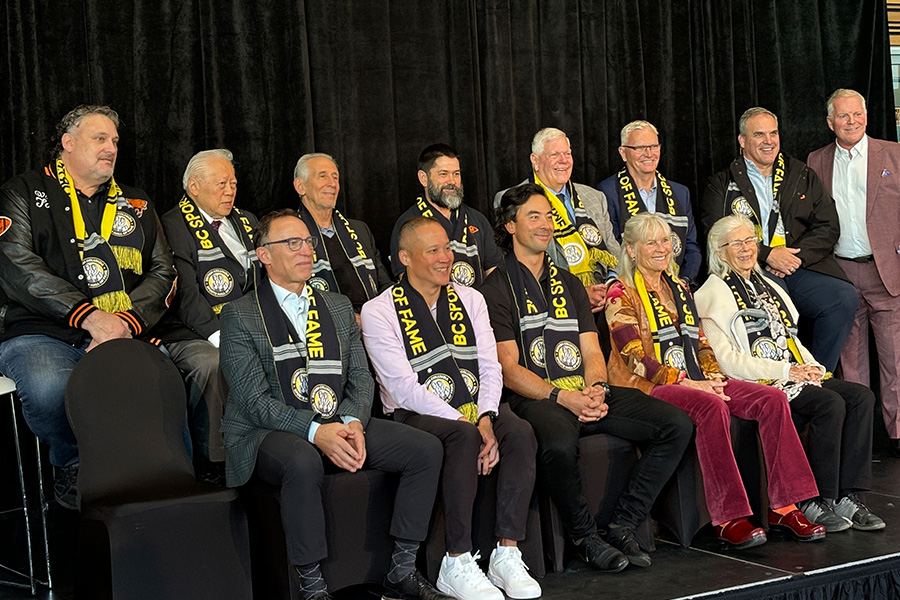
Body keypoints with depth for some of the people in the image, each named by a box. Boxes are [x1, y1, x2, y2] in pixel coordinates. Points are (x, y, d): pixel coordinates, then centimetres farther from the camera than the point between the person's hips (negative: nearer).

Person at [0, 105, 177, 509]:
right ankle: (71, 467, -3)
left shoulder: (136, 206, 23)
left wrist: (127, 320, -8)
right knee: (49, 389, -37)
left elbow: (163, 273, 14)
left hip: (122, 337, 3)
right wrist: (89, 316, -16)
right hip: (40, 335, -2)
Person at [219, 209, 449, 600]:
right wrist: (315, 432, -25)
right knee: (304, 462, -40)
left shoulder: (339, 307, 17)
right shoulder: (240, 316, -3)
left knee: (427, 449, -10)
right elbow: (255, 401, -12)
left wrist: (353, 424, -11)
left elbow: (361, 379, 12)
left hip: (339, 425, 6)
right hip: (267, 434, -6)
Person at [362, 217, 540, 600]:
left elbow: (490, 367, 5)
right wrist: (463, 423, -20)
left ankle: (507, 554, -23)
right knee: (464, 437, -36)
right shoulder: (379, 312, -4)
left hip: (474, 411, 5)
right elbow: (403, 387, -12)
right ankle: (457, 565, -29)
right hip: (414, 415, -5)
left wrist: (485, 419, -15)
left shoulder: (469, 299, 12)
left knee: (520, 432, -26)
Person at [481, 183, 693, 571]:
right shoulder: (496, 289, 3)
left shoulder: (569, 284, 24)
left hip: (586, 394, 6)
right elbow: (508, 369, -6)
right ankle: (586, 537, -16)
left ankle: (622, 527, -8)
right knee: (558, 445, -40)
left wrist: (596, 388, -7)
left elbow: (592, 353, 16)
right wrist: (562, 397, -18)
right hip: (536, 399, -6)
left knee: (677, 425, -11)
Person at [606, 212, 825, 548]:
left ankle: (783, 507, -16)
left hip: (695, 383, 7)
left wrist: (712, 376, -1)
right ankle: (728, 519, -35)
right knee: (712, 407, -37)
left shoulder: (679, 288, 22)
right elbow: (636, 360, -11)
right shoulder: (622, 295, -1)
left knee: (772, 399, -14)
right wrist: (685, 383, -19)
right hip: (648, 387, -7)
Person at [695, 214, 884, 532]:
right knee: (831, 404, -28)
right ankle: (815, 501, -19)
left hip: (795, 375, 8)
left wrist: (812, 367, 3)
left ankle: (847, 496, -16)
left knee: (862, 396, -14)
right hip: (757, 384, -8)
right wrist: (786, 370, -15)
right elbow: (728, 360, -12)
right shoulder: (714, 294, -3)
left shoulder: (767, 286, 23)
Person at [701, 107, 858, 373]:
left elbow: (828, 227, 13)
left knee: (845, 298, -25)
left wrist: (796, 256, -6)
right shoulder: (721, 184, 13)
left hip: (800, 270, 3)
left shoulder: (804, 177, 21)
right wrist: (767, 255, -11)